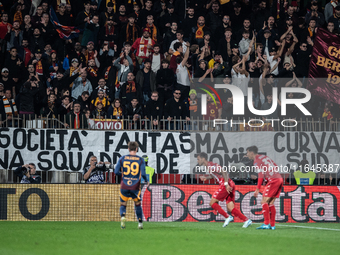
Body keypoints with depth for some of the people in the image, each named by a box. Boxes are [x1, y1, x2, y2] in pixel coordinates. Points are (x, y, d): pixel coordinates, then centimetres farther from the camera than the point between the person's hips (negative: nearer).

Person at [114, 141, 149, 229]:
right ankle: (140, 223, 14)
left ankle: (123, 216, -20)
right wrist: (147, 181, 8)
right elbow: (143, 174, -10)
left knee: (123, 205, 11)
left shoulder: (122, 159, 1)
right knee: (138, 204, 20)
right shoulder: (140, 160, -3)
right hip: (135, 187, 0)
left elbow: (116, 172, -2)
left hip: (124, 186, 0)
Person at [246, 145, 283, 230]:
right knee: (270, 203, 10)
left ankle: (266, 224, -16)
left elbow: (261, 175, -13)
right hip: (279, 179, 9)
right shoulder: (264, 157, 21)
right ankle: (272, 225, 7)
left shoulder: (257, 160, -5)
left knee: (264, 201, -9)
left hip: (273, 180, -9)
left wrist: (257, 189, -14)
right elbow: (276, 167, 24)